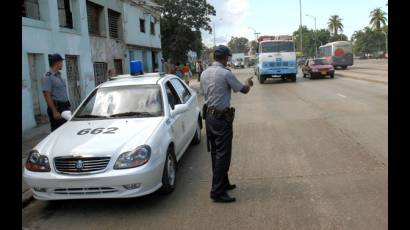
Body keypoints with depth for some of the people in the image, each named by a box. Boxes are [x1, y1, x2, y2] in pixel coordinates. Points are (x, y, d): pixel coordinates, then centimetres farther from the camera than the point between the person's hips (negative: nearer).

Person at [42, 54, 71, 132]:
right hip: (56, 107, -8)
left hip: (65, 107, 9)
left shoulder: (59, 75, 15)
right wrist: (54, 111, -23)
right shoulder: (47, 77, -12)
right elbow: (47, 95, -18)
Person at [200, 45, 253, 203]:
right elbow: (244, 90, -7)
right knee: (223, 154, -4)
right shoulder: (225, 73, -15)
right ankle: (217, 191, -2)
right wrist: (248, 83, 15)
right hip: (222, 118, -8)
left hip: (208, 115, 8)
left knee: (215, 152, 15)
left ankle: (223, 183, 28)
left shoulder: (204, 73, 6)